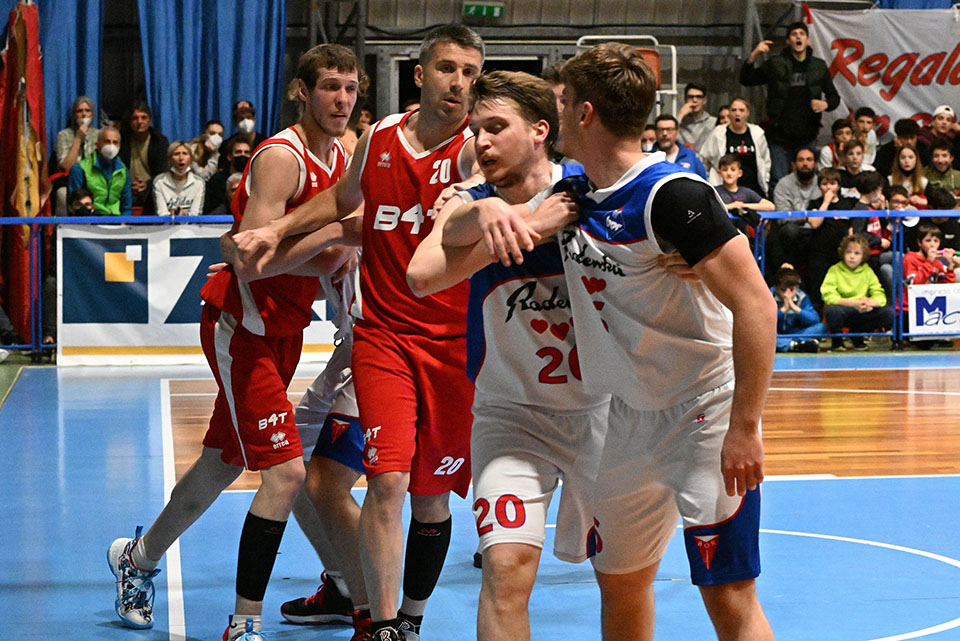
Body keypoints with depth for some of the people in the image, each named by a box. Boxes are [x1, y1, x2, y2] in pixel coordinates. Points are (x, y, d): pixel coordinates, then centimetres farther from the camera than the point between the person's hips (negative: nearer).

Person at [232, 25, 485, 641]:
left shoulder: (474, 147, -8)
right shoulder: (379, 138, 4)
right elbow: (342, 199, 26)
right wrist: (275, 231, 15)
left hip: (454, 341, -1)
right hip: (383, 332, 1)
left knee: (432, 494, 8)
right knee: (387, 479, -15)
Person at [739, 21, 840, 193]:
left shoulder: (819, 67, 10)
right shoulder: (776, 65, 3)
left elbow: (834, 97, 19)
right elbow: (746, 80, 3)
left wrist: (826, 104, -5)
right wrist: (753, 57, -13)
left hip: (808, 138, 2)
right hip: (780, 138, -2)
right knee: (778, 183, -4)